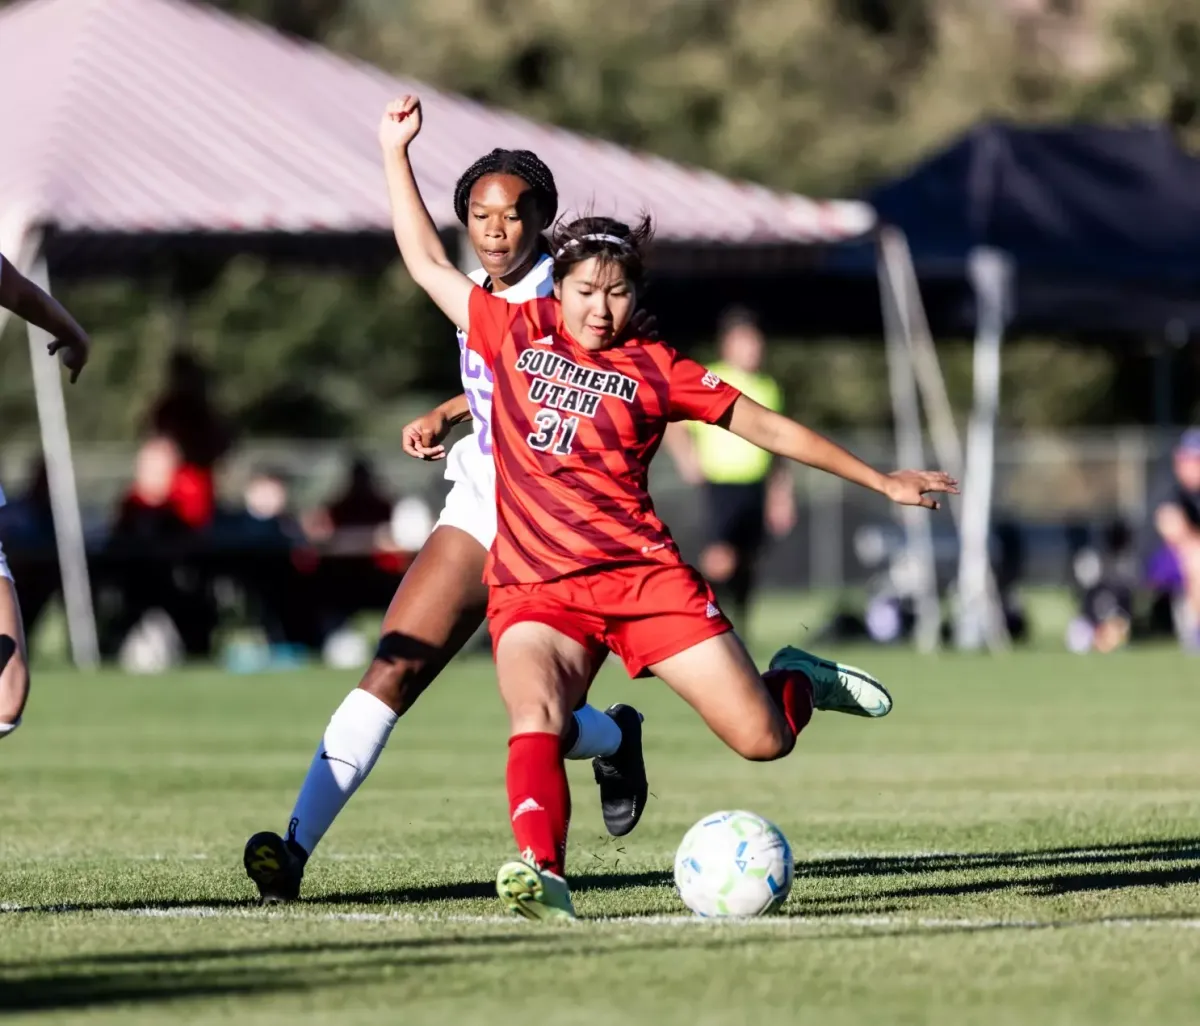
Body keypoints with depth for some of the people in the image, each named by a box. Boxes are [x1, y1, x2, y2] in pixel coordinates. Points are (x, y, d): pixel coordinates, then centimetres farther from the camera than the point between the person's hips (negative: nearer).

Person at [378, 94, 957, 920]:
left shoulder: (655, 370, 7)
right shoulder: (515, 333, 10)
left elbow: (769, 429, 11)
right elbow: (429, 264, 17)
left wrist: (882, 482, 13)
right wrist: (395, 151, 15)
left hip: (643, 574, 0)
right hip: (535, 591, 0)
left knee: (762, 738, -4)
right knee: (534, 718, -32)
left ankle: (801, 682, 31)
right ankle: (541, 873, -47)